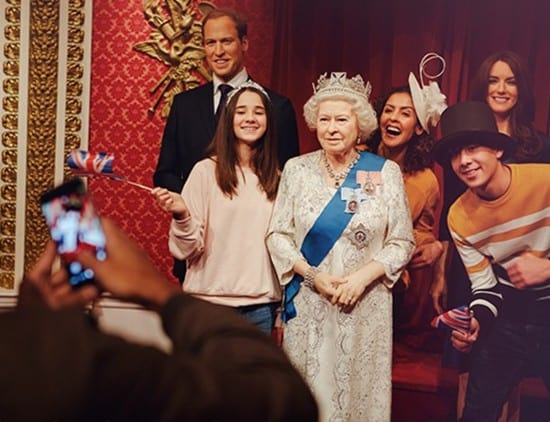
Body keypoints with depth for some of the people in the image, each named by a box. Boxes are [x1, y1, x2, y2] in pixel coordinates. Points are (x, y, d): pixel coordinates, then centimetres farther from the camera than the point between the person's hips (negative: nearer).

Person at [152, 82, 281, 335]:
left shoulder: (275, 179, 6)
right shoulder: (206, 171, -4)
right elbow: (189, 248, -5)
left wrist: (282, 310, 11)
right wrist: (182, 215, -24)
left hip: (262, 304, 3)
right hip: (211, 300, -3)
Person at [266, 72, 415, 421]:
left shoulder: (385, 172, -3)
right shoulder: (297, 169, 1)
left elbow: (402, 242, -1)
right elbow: (278, 234, 1)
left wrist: (363, 276, -15)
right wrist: (312, 275, -13)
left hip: (366, 306, -1)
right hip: (308, 304, 1)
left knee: (360, 389, 8)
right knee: (308, 392, 8)